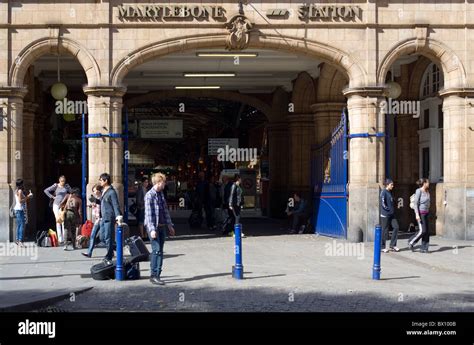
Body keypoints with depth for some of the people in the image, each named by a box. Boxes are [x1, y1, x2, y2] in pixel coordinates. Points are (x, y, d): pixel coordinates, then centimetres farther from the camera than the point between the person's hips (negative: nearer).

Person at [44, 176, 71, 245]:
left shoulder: (67, 186, 3)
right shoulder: (55, 186, -1)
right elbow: (46, 190, 1)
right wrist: (52, 196, -3)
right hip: (56, 205, 0)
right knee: (58, 222, 0)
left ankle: (64, 239, -8)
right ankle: (60, 239, 1)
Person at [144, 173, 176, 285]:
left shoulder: (161, 194, 14)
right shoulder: (149, 195, -10)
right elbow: (148, 213, -15)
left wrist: (170, 225, 19)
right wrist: (152, 229, -21)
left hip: (162, 226, 8)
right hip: (153, 226, -8)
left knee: (159, 251, 7)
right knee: (156, 250, -12)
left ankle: (156, 275, 12)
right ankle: (154, 275, -8)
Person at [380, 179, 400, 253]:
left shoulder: (390, 192, 13)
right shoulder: (384, 192, -11)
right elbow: (382, 203, -18)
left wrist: (393, 210, 10)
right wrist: (388, 209, -11)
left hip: (391, 214, 8)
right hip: (385, 215, -8)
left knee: (396, 227, 0)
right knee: (385, 230, -1)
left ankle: (393, 245, 10)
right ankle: (382, 247, 10)